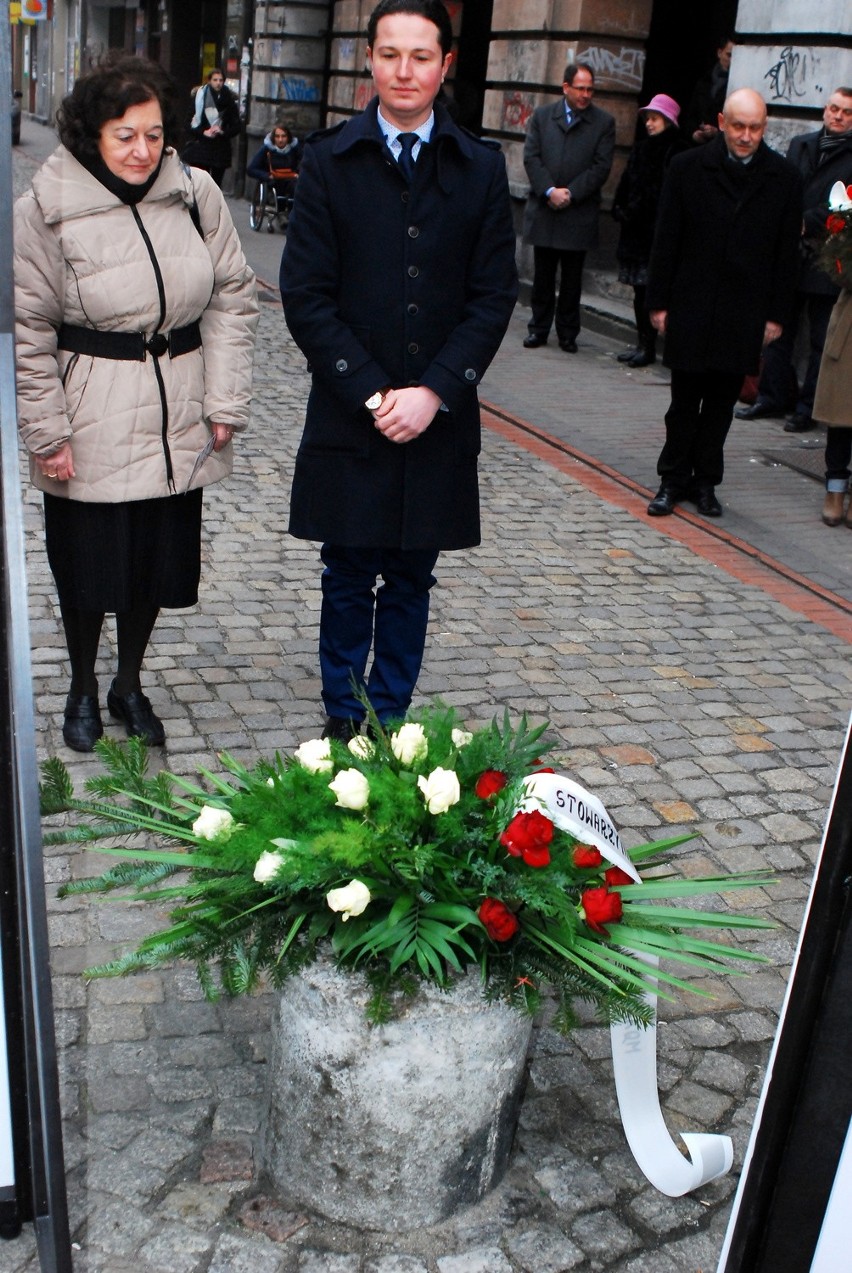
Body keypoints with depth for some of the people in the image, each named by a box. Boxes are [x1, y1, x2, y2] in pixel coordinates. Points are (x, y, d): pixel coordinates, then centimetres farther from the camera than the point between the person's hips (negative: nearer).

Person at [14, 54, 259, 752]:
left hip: (176, 423, 3)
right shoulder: (48, 209, -10)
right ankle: (83, 689, 34)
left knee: (159, 557, 13)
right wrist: (46, 432, -8)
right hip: (92, 428, -3)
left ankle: (130, 684, 36)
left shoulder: (196, 195, -2)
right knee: (87, 563, 9)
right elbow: (28, 329, -6)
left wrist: (226, 400, 0)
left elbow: (232, 296, 5)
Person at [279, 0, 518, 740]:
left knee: (411, 581, 10)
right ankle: (342, 724, 23)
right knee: (348, 580, 8)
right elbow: (305, 295, -4)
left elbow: (494, 297, 1)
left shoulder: (482, 169, 4)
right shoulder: (329, 162, 0)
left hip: (439, 421, 1)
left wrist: (434, 392, -11)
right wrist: (371, 393, -12)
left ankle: (391, 725, 24)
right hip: (349, 419, -1)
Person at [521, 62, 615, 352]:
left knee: (572, 279, 4)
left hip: (579, 214, -1)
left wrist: (570, 193, -12)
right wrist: (550, 191, -13)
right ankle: (539, 328, 16)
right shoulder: (542, 116, 8)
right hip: (543, 210, 1)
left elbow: (601, 166, -4)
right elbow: (531, 157, 0)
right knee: (542, 276, 7)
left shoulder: (604, 123, 3)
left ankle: (568, 333, 13)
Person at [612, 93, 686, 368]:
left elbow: (661, 194, -14)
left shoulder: (675, 152, -8)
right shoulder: (642, 148, 16)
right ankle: (643, 344, 16)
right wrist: (620, 210, 2)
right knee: (640, 292, 10)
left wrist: (631, 213, -10)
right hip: (635, 232, 8)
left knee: (648, 292, -7)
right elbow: (625, 185, 17)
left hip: (655, 234, -8)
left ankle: (648, 347, -2)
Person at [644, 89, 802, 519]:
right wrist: (659, 301, -1)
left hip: (745, 314, 1)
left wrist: (777, 314, 1)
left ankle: (705, 481, 19)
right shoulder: (688, 167, 0)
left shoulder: (784, 177, 2)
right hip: (691, 307, -1)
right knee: (685, 400, 5)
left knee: (722, 402, 8)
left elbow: (787, 253, 5)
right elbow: (666, 240, 2)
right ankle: (674, 479, 18)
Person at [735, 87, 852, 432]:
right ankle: (771, 397, 22)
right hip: (791, 252, 5)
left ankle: (807, 408, 10)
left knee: (821, 338, 3)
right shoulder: (800, 145, 13)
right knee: (779, 329, 11)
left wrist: (807, 223, -18)